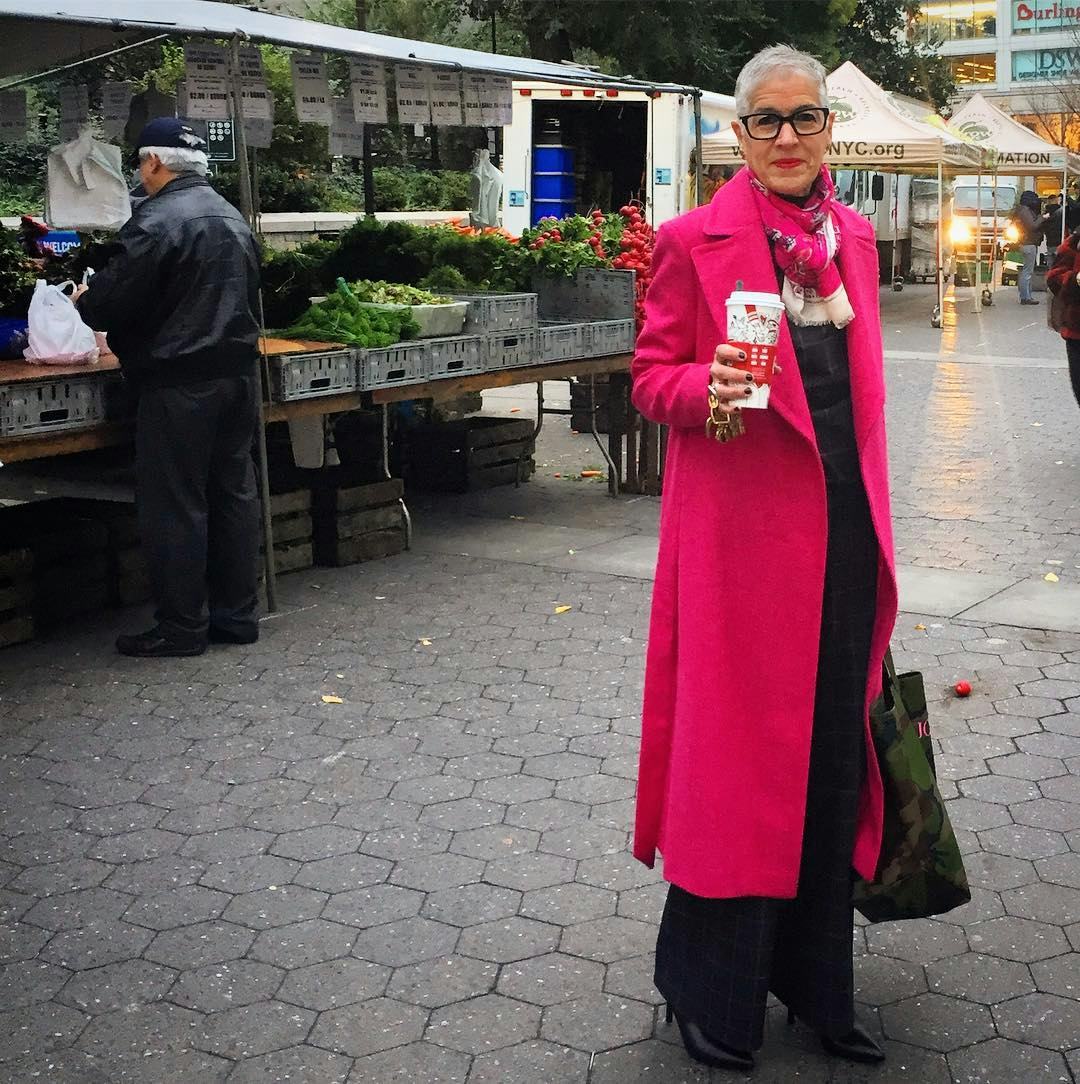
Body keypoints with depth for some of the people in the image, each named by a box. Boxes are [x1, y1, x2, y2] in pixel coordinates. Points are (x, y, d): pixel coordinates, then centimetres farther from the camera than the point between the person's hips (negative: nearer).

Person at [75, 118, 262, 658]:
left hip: (180, 384, -9)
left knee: (175, 505, -1)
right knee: (234, 492, 12)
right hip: (237, 371, 9)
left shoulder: (157, 220, -15)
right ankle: (237, 614, 19)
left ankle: (182, 626, 5)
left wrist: (84, 303, 6)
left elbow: (114, 295, -14)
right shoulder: (232, 217, 14)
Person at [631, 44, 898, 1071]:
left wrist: (874, 519, 17)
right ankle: (711, 991, 20)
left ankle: (817, 981, 29)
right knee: (736, 753, 2)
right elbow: (652, 378, -3)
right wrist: (710, 387, -25)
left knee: (834, 753, 12)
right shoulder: (694, 240, -5)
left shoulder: (852, 236, 13)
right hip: (742, 533, -6)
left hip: (842, 527, 6)